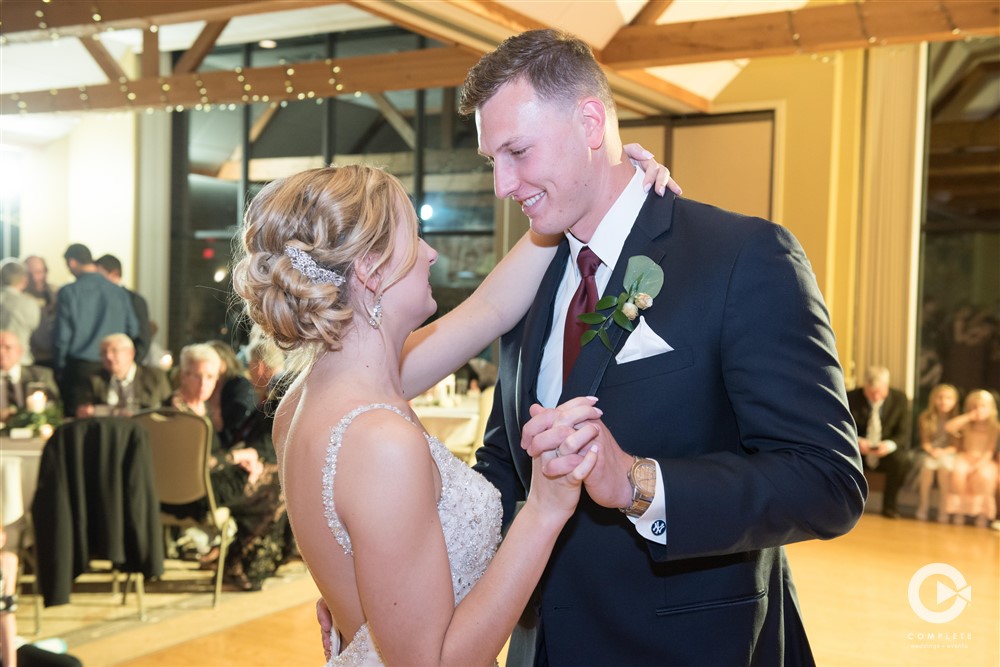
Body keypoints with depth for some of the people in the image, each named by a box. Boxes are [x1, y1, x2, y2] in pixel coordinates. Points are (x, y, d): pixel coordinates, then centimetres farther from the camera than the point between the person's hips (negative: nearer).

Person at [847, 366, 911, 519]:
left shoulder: (900, 399, -7)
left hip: (887, 454, 0)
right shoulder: (851, 398, -10)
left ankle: (890, 506, -12)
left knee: (900, 459, -33)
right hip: (860, 452, 0)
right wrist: (856, 441, -31)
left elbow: (904, 435, -8)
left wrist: (890, 445, -31)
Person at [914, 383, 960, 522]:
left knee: (944, 469, -26)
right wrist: (931, 450, -14)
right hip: (931, 453, 1)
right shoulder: (926, 418, 3)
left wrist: (944, 451, -16)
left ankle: (943, 511, -18)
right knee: (927, 468, -24)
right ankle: (923, 508, -12)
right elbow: (924, 442, 4)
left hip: (948, 454, -1)